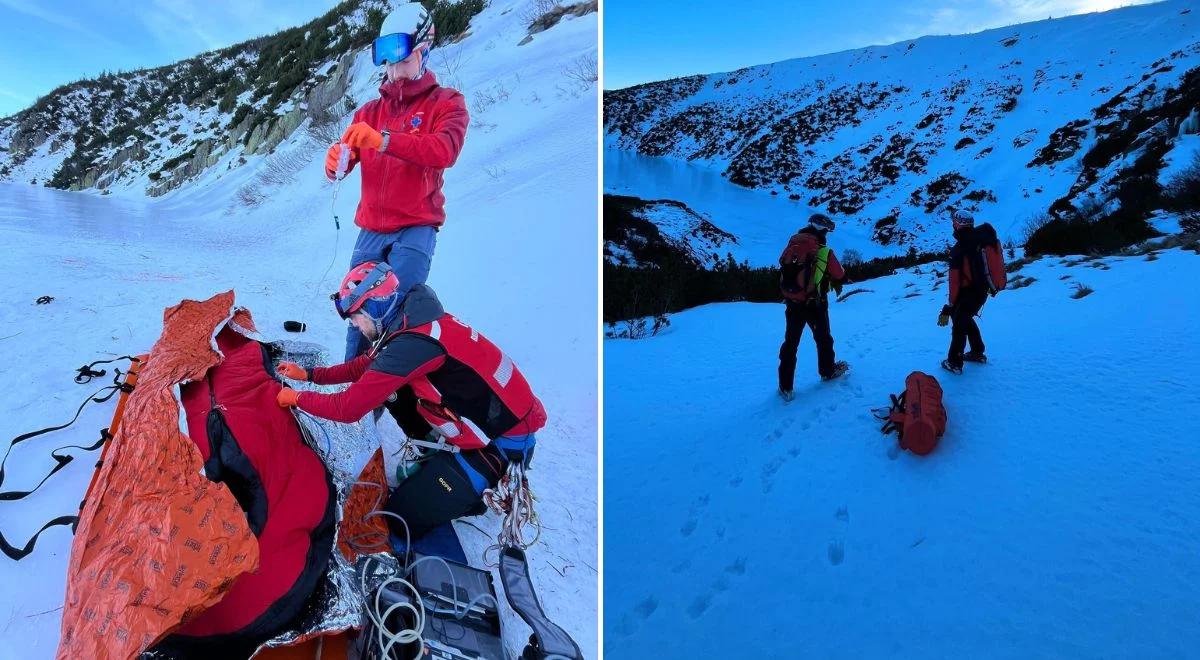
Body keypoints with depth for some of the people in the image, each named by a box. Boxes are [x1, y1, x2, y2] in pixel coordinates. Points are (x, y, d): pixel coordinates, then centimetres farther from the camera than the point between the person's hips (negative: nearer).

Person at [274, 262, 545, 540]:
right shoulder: (411, 322, 3)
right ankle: (437, 451, 17)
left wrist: (298, 398, -3)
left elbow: (347, 409, -20)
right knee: (387, 385, 9)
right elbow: (365, 366, 20)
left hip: (503, 441, -9)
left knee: (401, 519, -4)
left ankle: (494, 487, 6)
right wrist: (309, 374, 20)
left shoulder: (413, 342, -26)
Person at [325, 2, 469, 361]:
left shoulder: (446, 103, 2)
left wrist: (384, 140, -30)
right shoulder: (371, 111, 15)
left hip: (415, 230, -4)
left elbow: (445, 150, -19)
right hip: (371, 230, 5)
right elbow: (344, 159, 7)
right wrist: (335, 161, -19)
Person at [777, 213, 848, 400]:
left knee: (790, 343, 9)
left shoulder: (793, 244, -5)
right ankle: (828, 371, 40)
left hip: (792, 303, 3)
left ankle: (785, 386, 9)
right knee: (823, 338, 21)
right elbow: (839, 276, -1)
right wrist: (836, 282, 21)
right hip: (815, 304, -3)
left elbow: (783, 263, 9)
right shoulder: (824, 252, -13)